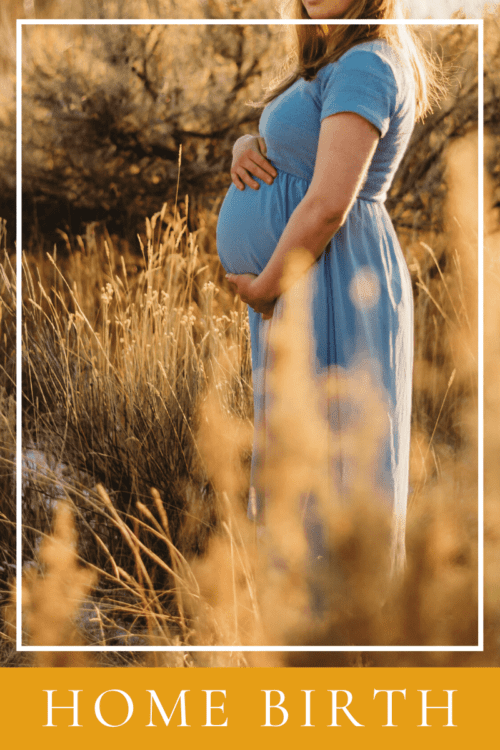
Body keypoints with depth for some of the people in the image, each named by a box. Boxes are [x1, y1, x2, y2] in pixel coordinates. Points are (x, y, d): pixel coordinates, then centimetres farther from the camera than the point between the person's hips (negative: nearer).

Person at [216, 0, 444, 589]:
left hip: (332, 289, -10)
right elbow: (273, 147, 25)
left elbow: (328, 207, -23)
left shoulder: (366, 64, -16)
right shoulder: (327, 64, 15)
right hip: (299, 288, 10)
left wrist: (263, 288, -12)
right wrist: (246, 147, 1)